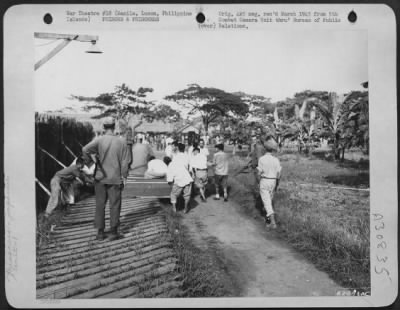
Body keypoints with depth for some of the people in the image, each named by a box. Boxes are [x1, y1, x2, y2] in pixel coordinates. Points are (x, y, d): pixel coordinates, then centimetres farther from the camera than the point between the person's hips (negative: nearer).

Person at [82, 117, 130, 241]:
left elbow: (85, 149, -21)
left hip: (100, 177, 0)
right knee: (114, 205, 7)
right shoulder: (121, 142, -4)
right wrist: (124, 177, 5)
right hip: (115, 179, 0)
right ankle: (113, 232, 11)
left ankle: (100, 232, 13)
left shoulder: (99, 140, -6)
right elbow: (125, 162, -3)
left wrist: (92, 158, -3)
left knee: (100, 205, 9)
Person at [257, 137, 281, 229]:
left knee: (267, 202, -6)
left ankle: (272, 221, -19)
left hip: (264, 181, -4)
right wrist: (277, 185, 12)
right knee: (269, 200, 20)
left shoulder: (262, 159, -13)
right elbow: (278, 174, 0)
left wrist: (259, 182, 5)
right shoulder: (276, 160, -2)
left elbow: (260, 172, -10)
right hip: (273, 182, 4)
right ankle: (267, 219, 30)